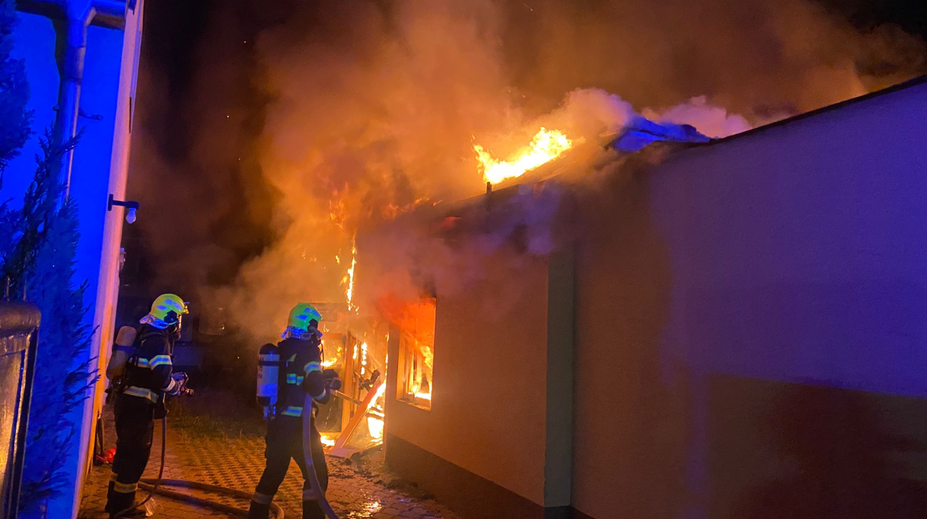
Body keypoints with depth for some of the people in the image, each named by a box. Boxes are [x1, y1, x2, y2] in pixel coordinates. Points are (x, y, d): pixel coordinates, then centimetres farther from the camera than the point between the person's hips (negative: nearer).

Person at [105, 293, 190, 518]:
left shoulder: (144, 335, 13)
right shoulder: (158, 341, -18)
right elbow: (162, 377, -26)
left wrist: (172, 379, 13)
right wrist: (176, 386, -6)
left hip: (127, 400, 10)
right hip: (139, 405, -10)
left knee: (126, 451, 21)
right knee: (136, 455, 2)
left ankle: (115, 501, 34)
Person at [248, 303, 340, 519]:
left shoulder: (281, 350, 11)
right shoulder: (308, 350, -13)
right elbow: (314, 384, -22)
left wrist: (322, 375, 22)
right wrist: (327, 391, -1)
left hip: (276, 420, 8)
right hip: (296, 422, -8)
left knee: (274, 471, 18)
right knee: (317, 474, 3)